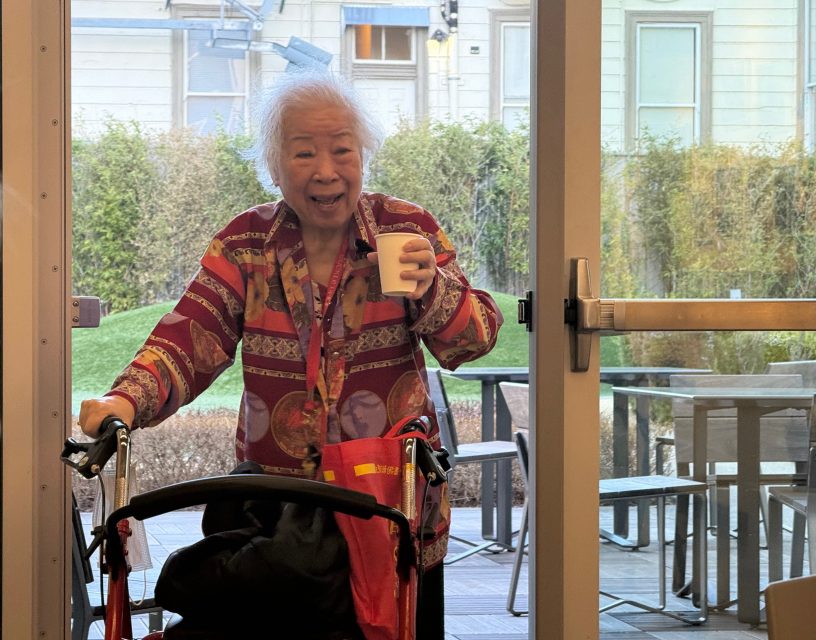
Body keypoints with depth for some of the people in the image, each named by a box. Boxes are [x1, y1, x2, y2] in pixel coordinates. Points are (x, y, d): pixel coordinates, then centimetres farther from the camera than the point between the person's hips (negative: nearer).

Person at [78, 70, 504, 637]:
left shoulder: (409, 229, -1)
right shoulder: (245, 244, 1)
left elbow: (474, 341, -3)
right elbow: (191, 339, -10)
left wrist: (430, 286, -24)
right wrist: (128, 400, -29)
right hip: (275, 499, 1)